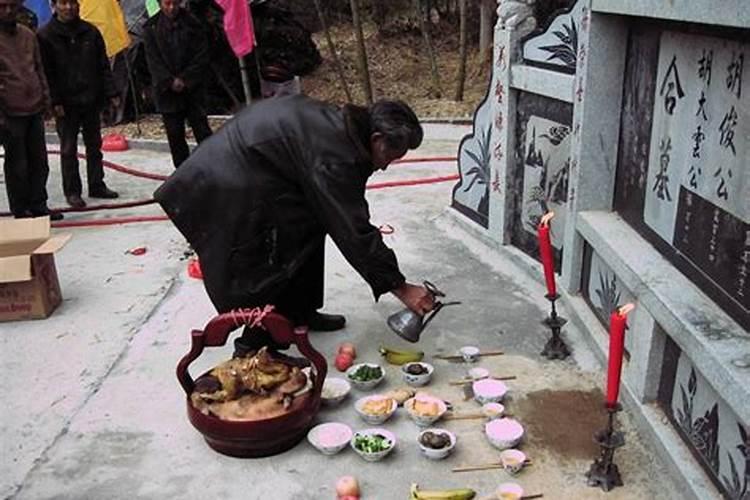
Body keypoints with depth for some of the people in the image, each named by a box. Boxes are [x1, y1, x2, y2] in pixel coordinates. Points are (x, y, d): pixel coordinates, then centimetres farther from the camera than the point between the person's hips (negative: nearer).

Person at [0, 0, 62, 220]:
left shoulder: (28, 35, 10)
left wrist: (45, 97, 12)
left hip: (35, 110, 6)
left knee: (39, 162, 11)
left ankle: (38, 206, 22)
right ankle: (21, 212, 12)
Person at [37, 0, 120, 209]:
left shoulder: (90, 32, 6)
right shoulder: (46, 35, -5)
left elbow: (103, 66, 8)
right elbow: (46, 72, -6)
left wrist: (111, 92, 2)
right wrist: (54, 101, -12)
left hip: (91, 100, 4)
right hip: (66, 104, -4)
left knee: (94, 145, 12)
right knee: (69, 149, 3)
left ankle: (97, 186, 23)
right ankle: (72, 191, 12)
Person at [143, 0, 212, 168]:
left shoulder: (192, 25, 1)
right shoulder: (151, 28, 3)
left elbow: (201, 57, -2)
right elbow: (154, 60, -2)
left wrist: (185, 80, -10)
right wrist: (171, 81, -13)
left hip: (192, 88, -1)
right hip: (166, 90, 1)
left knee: (202, 130, -4)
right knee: (175, 135, 6)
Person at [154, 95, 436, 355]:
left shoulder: (338, 123, 4)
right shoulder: (333, 156, -24)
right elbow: (353, 232, -23)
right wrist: (400, 288, -18)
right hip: (231, 189, -10)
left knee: (308, 224, 14)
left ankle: (299, 314, 25)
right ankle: (254, 349, 7)